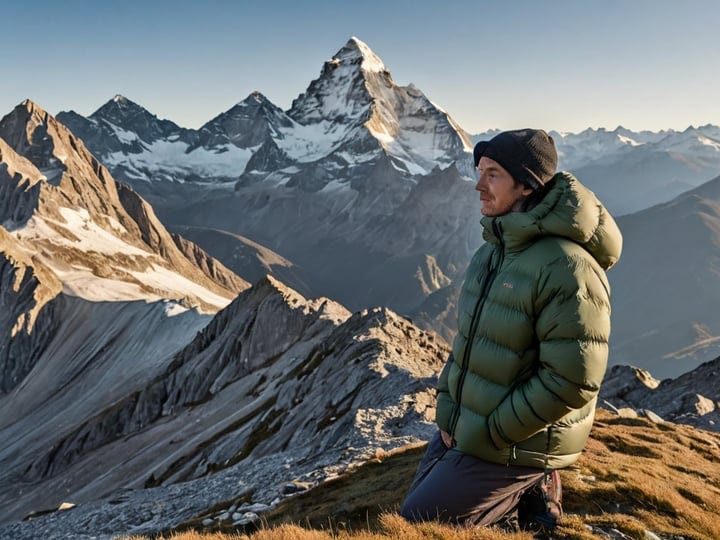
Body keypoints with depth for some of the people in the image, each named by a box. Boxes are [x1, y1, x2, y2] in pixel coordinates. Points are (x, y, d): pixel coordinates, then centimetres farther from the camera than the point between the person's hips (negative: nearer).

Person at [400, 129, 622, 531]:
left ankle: (529, 490, 9)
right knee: (423, 495, 21)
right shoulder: (494, 249, 3)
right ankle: (527, 485, 22)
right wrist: (446, 410, 1)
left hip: (513, 447, -9)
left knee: (415, 523, -1)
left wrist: (487, 436, -19)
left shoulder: (567, 268, -26)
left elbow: (572, 381, -27)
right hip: (464, 425, 9)